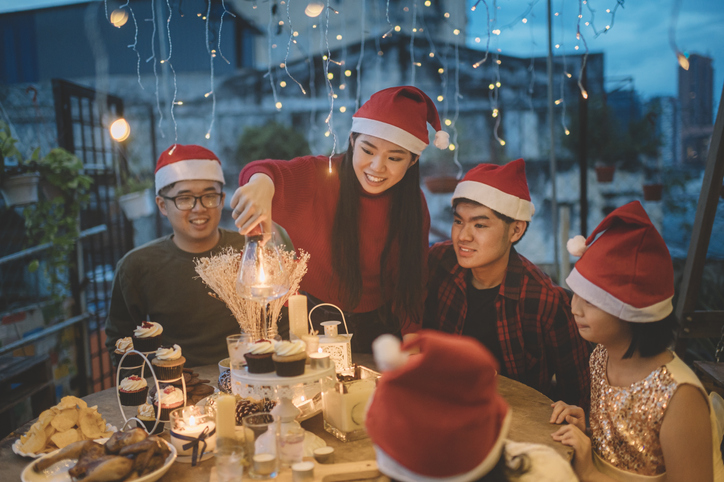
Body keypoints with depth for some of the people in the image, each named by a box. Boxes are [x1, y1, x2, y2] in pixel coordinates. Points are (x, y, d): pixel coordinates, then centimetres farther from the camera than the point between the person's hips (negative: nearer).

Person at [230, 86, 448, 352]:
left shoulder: (415, 205, -3)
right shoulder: (319, 176, -12)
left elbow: (411, 280, 7)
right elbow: (281, 174, -34)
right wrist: (261, 183, -58)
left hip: (373, 330, 2)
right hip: (307, 324, -2)